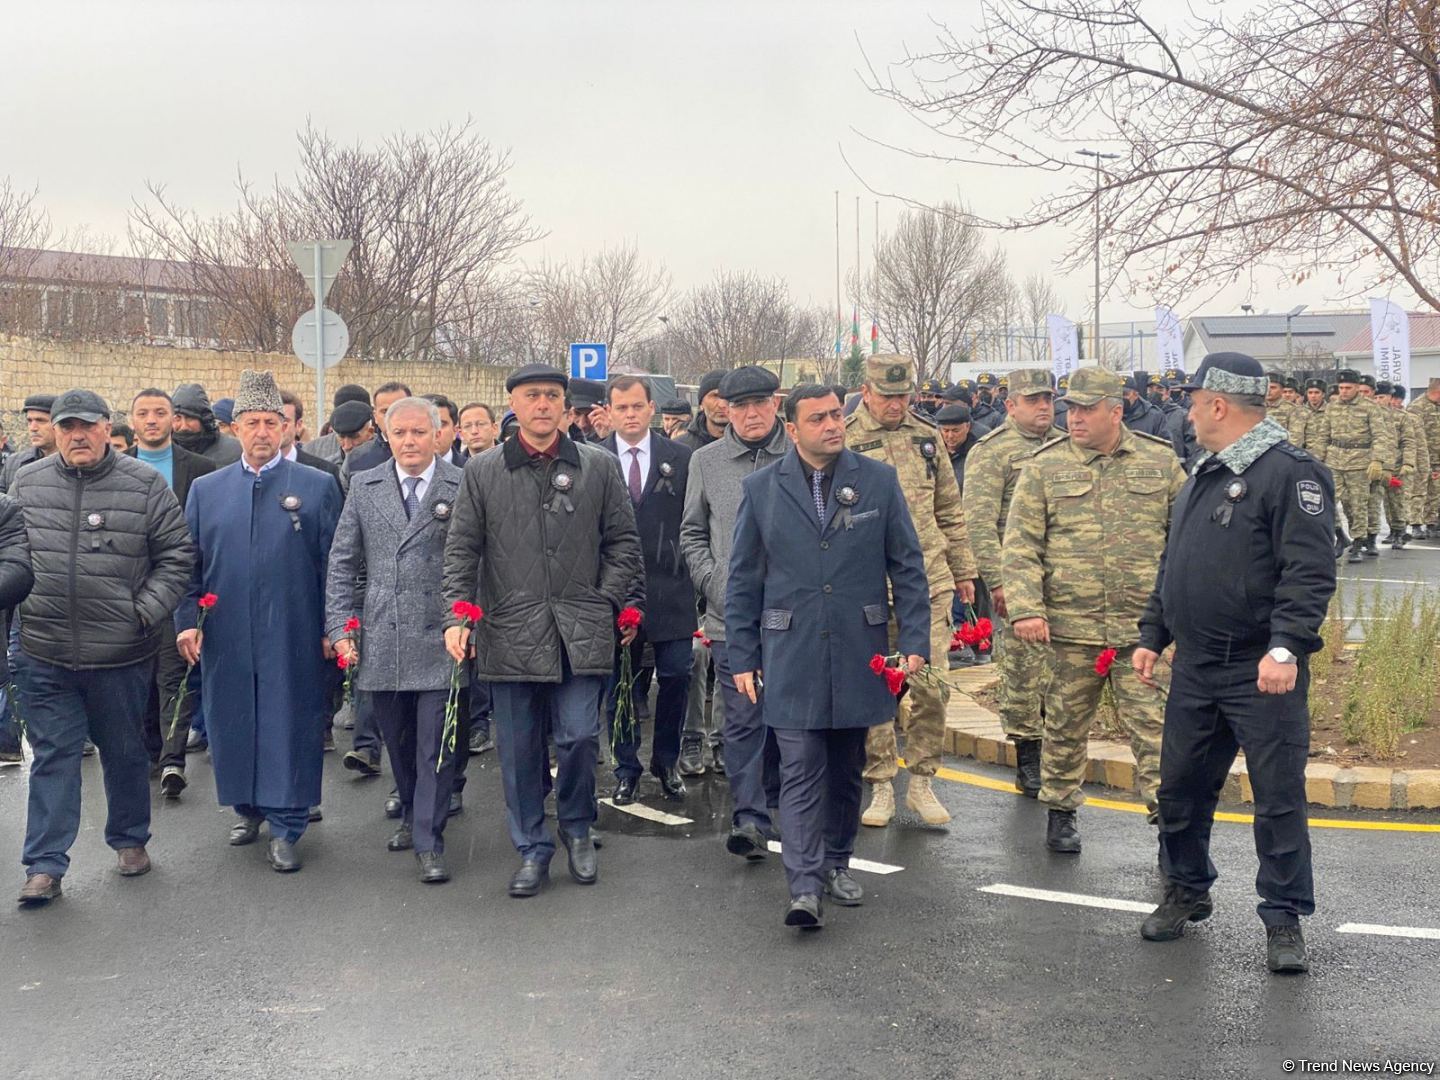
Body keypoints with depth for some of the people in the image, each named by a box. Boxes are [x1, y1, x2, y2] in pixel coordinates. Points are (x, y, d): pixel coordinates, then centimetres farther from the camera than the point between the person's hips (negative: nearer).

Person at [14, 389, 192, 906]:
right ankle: (44, 865, 9)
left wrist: (145, 612, -8)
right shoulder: (27, 483, 5)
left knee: (125, 753, 14)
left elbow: (176, 555, 0)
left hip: (120, 653, -1)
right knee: (52, 756, 4)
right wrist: (17, 601, 4)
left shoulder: (144, 484, -3)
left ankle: (130, 840, 33)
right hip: (44, 654, 1)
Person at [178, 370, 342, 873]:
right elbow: (188, 563, 10)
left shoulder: (317, 486, 2)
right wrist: (187, 620, 0)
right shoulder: (205, 490, 9)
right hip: (225, 639, 3)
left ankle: (285, 827, 8)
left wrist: (333, 628, -3)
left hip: (293, 638, -3)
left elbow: (333, 563, 1)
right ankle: (248, 808, 30)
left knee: (290, 725, 0)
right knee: (231, 723, 11)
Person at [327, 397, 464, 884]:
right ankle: (412, 816, 35)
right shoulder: (364, 488, 9)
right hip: (381, 643, 3)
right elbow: (342, 563, 10)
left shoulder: (465, 488, -2)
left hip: (440, 642, -3)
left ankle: (429, 842, 7)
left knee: (436, 745, -2)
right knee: (398, 743, 15)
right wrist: (340, 626, 3)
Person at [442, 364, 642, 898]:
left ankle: (577, 828, 23)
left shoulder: (598, 467, 6)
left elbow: (623, 543, 9)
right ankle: (532, 848, 22)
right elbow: (460, 550, 5)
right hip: (510, 633, 1)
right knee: (520, 748, 7)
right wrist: (457, 615, -5)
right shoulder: (482, 473, 6)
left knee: (579, 737, -3)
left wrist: (606, 602, 0)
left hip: (580, 633, 0)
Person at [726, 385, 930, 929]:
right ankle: (804, 887, -7)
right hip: (791, 656, -1)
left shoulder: (879, 480, 3)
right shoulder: (760, 489, 2)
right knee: (801, 770, -7)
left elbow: (908, 568, 5)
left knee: (847, 768, 13)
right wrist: (742, 657, 2)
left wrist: (914, 641, -3)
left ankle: (837, 863, 29)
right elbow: (743, 581, 5)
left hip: (859, 654, 2)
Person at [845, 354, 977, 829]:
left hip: (929, 582, 3)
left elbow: (949, 510, 18)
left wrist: (963, 570, 17)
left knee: (932, 685, 0)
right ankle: (881, 785, 17)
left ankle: (921, 781, 14)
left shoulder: (927, 437, 11)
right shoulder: (843, 442, -2)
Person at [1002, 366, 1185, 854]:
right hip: (1070, 626, 0)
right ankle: (1060, 811, 27)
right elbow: (1020, 546, -1)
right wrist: (1025, 608, -11)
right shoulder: (1045, 466, 2)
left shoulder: (1161, 461, 5)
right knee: (1065, 724, 11)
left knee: (1154, 724, -2)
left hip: (1143, 626, 0)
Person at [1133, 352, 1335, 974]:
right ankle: (1187, 890, 33)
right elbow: (1172, 568, 22)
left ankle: (1284, 917, 12)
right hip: (1195, 670, 8)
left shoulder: (1290, 473, -12)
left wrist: (1286, 646, -29)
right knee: (1181, 787, 14)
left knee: (1279, 798, 0)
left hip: (1263, 672, -8)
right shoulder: (1203, 475, 15)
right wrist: (1152, 636, 19)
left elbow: (1309, 572, -20)